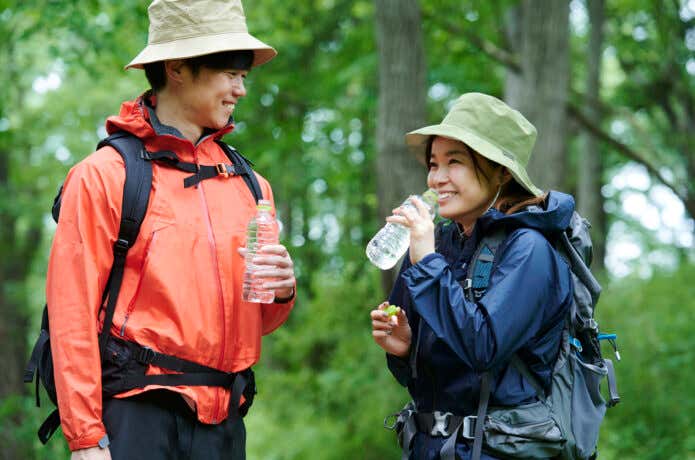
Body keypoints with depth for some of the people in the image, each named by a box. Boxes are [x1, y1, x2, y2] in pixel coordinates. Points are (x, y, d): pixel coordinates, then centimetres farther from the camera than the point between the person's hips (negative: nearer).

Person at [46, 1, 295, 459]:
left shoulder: (249, 186, 13)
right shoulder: (105, 175, -4)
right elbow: (73, 315, -9)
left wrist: (281, 290, -2)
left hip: (223, 420, 5)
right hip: (138, 415, -5)